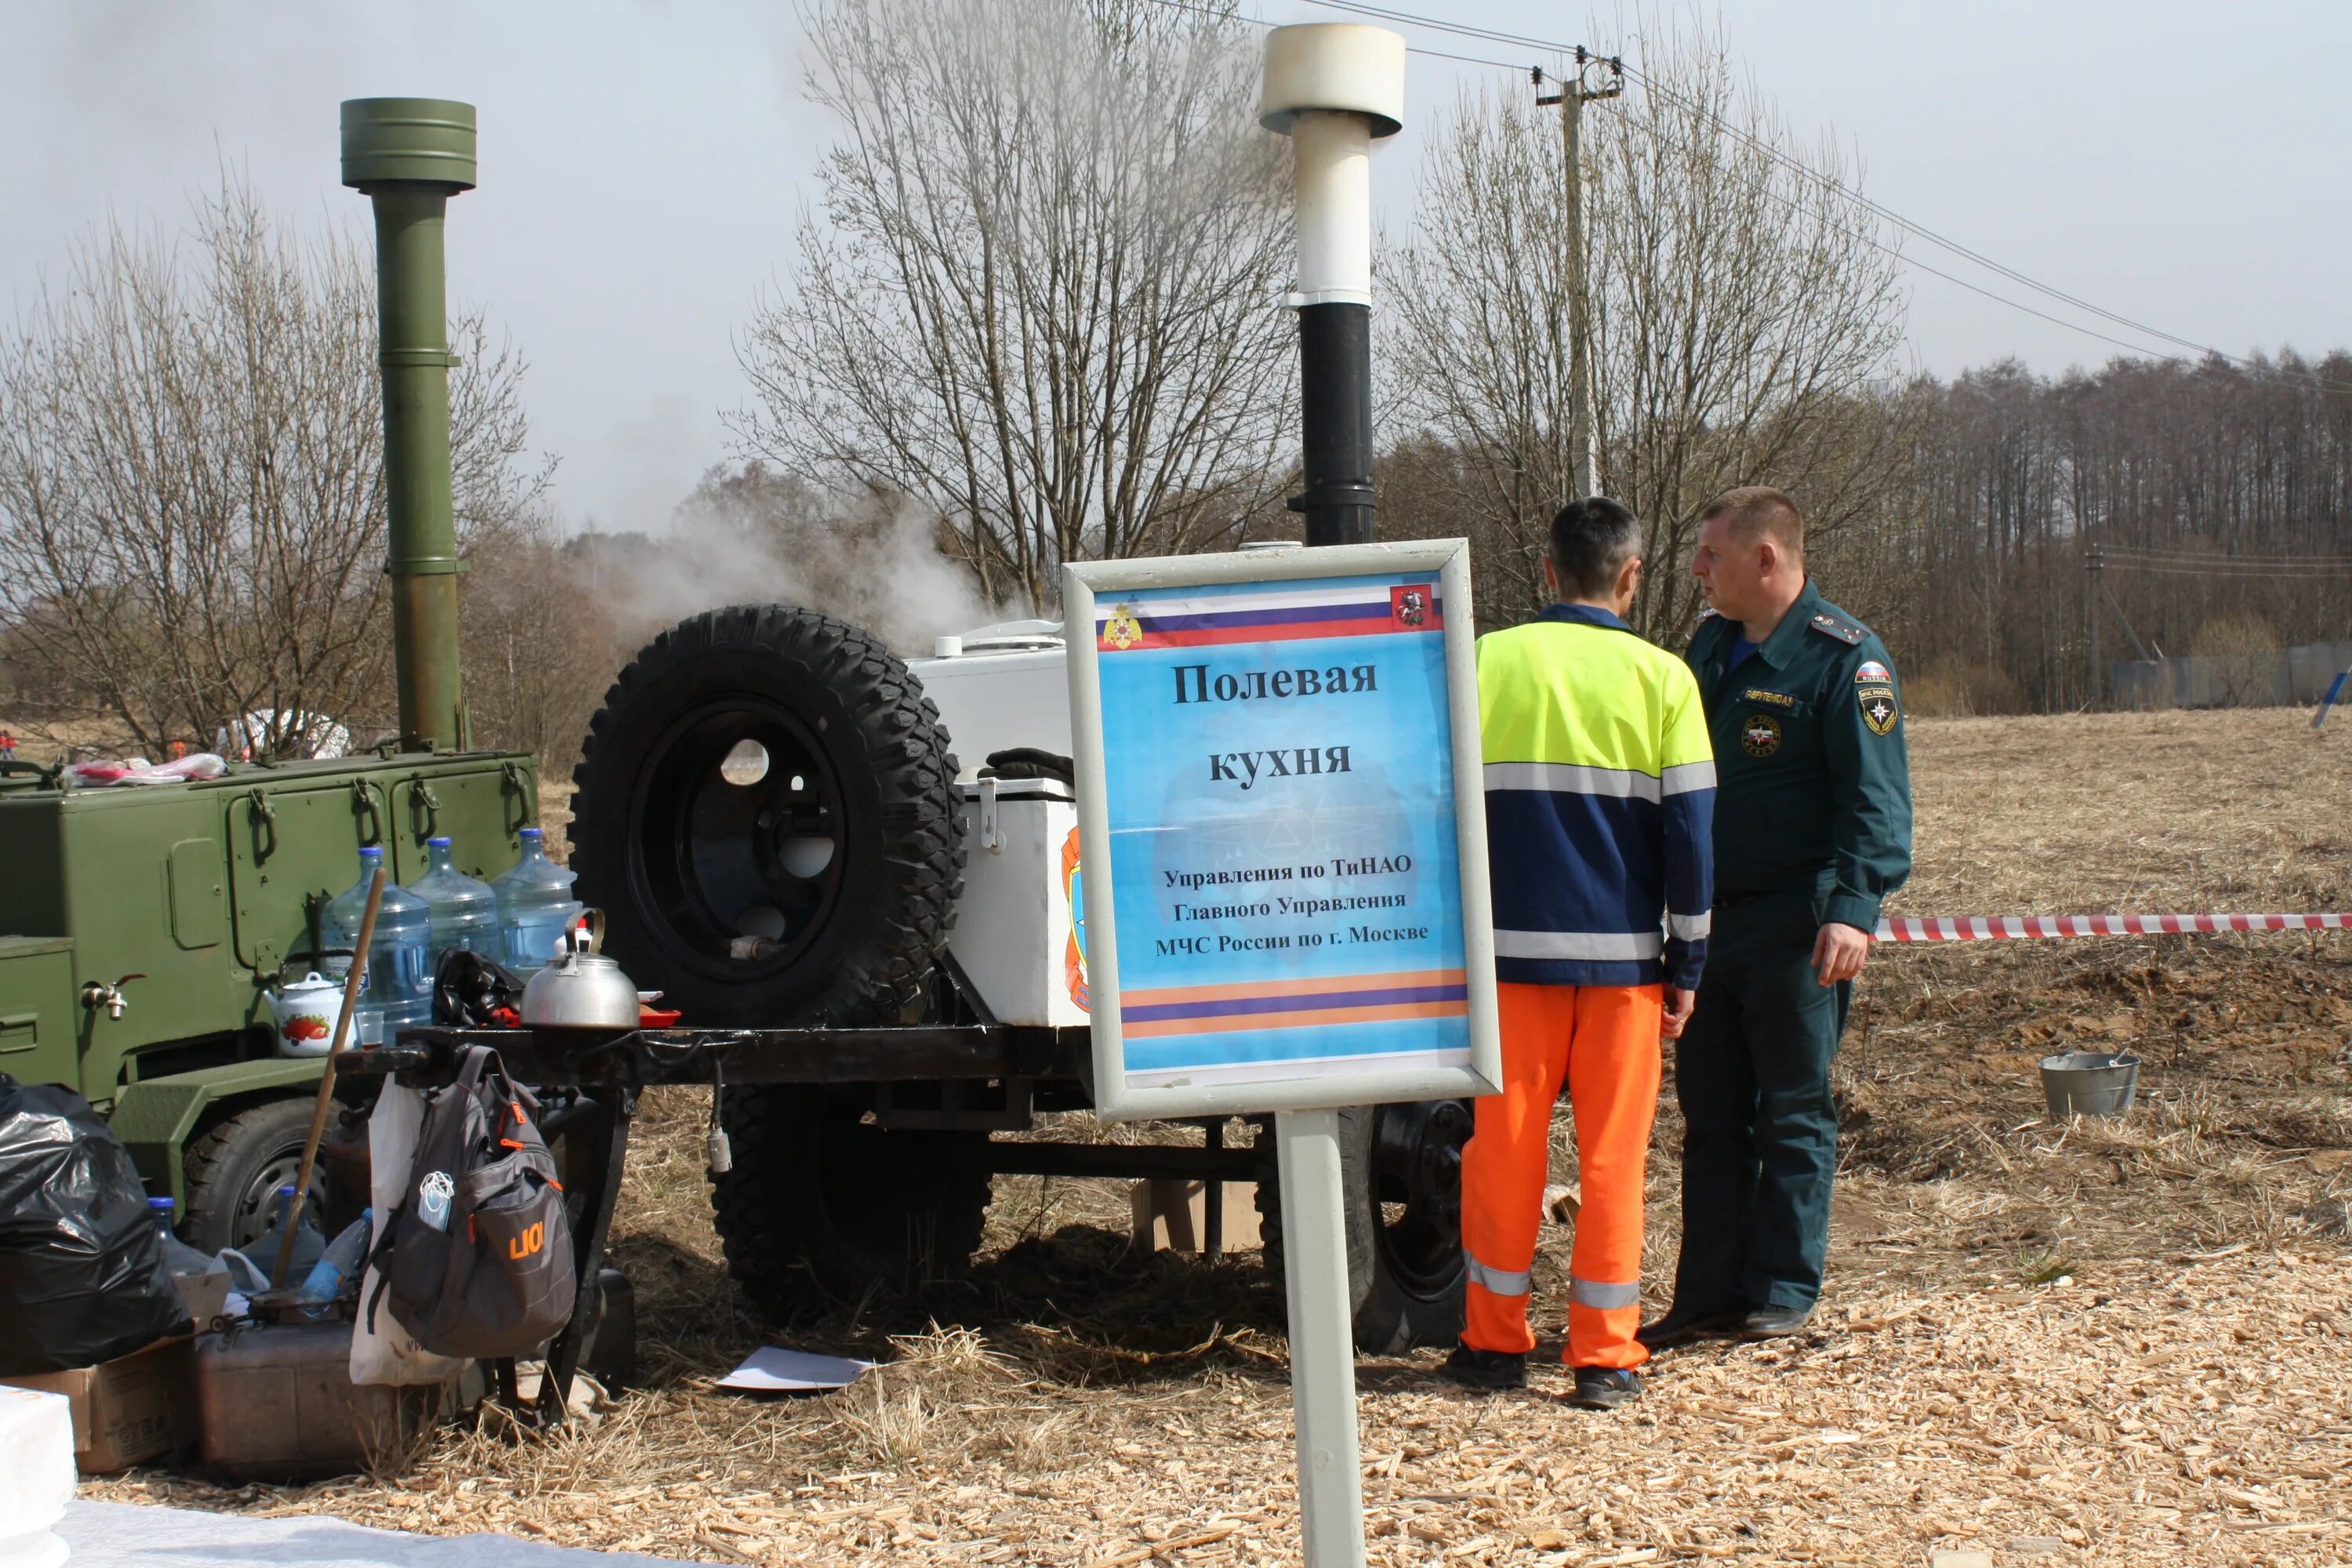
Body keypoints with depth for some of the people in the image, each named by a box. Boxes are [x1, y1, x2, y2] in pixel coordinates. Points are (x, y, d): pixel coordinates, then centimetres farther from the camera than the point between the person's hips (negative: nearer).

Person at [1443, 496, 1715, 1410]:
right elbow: (1690, 829, 0)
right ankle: (1605, 1356, 9)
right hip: (1624, 956, 0)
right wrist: (1686, 964, 7)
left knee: (1504, 1145, 10)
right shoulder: (1660, 677, 0)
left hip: (1513, 949, 0)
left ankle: (1496, 1342, 18)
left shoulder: (1484, 663, 0)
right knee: (1613, 1156, 6)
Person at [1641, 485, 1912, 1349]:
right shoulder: (1711, 646, 13)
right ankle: (1708, 1293, 16)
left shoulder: (1845, 656, -10)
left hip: (1798, 928, -7)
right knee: (1710, 1113, 10)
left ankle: (1783, 1290, 13)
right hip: (1709, 918, 7)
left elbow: (1875, 799, -15)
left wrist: (1853, 909, -25)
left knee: (1793, 1114, 3)